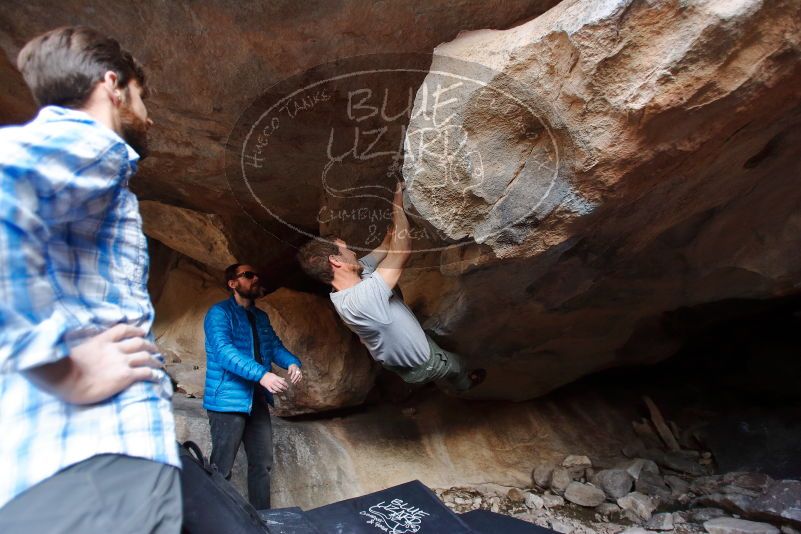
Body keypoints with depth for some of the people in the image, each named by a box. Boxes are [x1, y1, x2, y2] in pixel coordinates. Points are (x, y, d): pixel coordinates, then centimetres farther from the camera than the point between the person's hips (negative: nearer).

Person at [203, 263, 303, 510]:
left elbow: (275, 346, 12)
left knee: (262, 463, 14)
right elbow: (223, 350, -23)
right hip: (228, 400, -8)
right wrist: (262, 374, -34)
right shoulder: (220, 313, -9)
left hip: (258, 400, 8)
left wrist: (292, 363, -12)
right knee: (221, 469, 0)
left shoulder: (261, 317, 15)